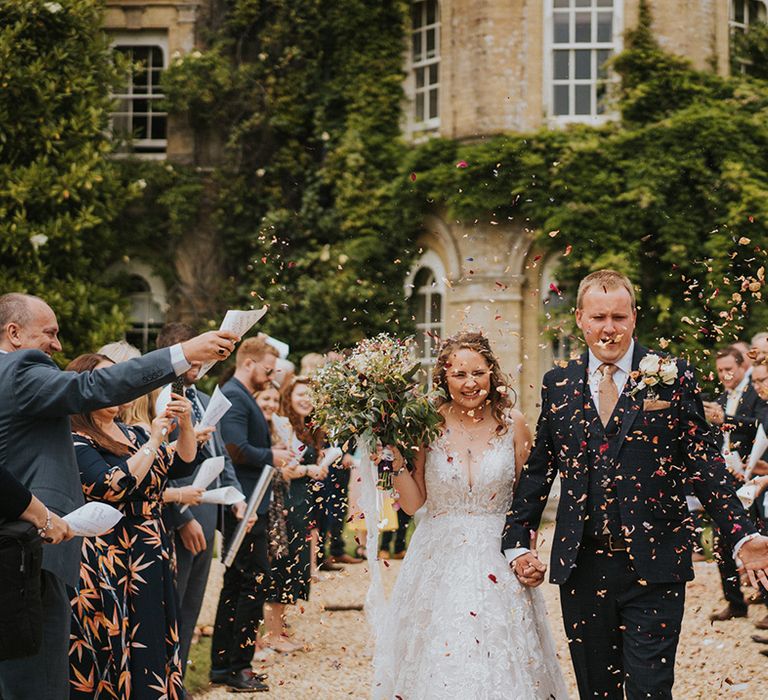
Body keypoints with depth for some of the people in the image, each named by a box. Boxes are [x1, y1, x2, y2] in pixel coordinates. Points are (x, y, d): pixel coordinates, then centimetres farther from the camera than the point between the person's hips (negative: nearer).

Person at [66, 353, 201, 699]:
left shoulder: (133, 433, 14)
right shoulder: (77, 443, -10)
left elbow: (183, 465, 14)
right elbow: (114, 486, -23)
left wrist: (185, 425, -3)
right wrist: (154, 441, -15)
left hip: (152, 559, 8)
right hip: (111, 564, -8)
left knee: (155, 654, 9)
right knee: (120, 655, -5)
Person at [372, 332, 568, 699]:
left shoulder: (512, 423, -1)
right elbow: (412, 503, 0)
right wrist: (396, 456, -12)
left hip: (496, 557, 0)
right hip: (439, 561, 0)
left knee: (499, 665, 2)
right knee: (437, 664, 1)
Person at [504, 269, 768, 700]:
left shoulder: (673, 377, 1)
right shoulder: (558, 385, 8)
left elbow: (705, 465, -1)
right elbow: (538, 470, 13)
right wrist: (518, 542, 7)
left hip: (654, 568, -3)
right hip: (581, 567, 3)